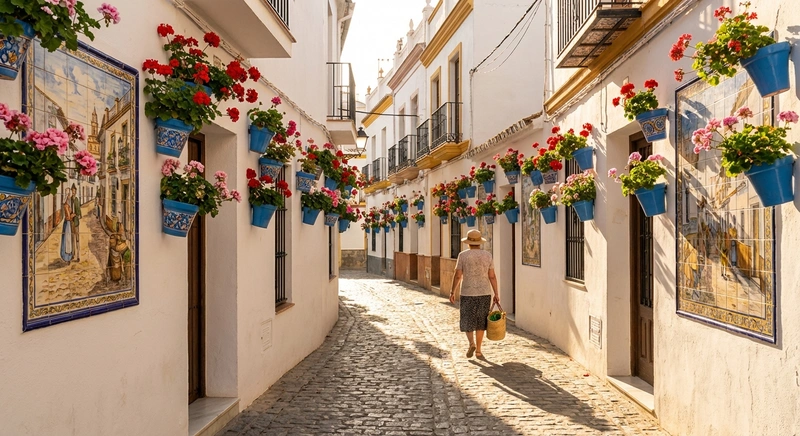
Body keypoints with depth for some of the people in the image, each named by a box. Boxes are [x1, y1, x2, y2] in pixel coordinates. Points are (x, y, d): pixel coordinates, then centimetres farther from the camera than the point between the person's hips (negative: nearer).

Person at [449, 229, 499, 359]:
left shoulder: (463, 255, -7)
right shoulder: (488, 255, 0)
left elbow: (457, 276, -7)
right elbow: (492, 276, -1)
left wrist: (452, 292, 2)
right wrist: (496, 294, 6)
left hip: (468, 293, -2)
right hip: (485, 293, 2)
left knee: (467, 321, 11)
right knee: (480, 322, 13)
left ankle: (472, 343, -11)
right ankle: (478, 350, 15)